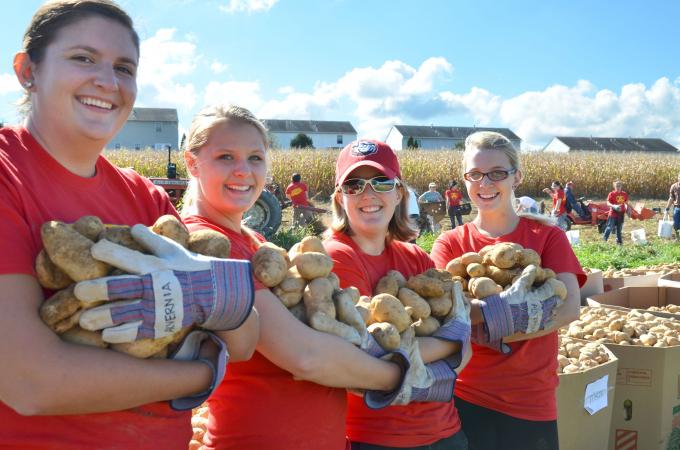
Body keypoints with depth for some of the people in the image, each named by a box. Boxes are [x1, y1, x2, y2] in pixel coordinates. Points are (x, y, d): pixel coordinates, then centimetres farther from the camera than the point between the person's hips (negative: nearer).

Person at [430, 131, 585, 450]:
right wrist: (514, 304, -27)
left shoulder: (547, 236, 2)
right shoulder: (450, 243, 2)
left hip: (532, 404, 0)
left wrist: (495, 333, -20)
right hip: (465, 399, 0)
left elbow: (569, 308, -12)